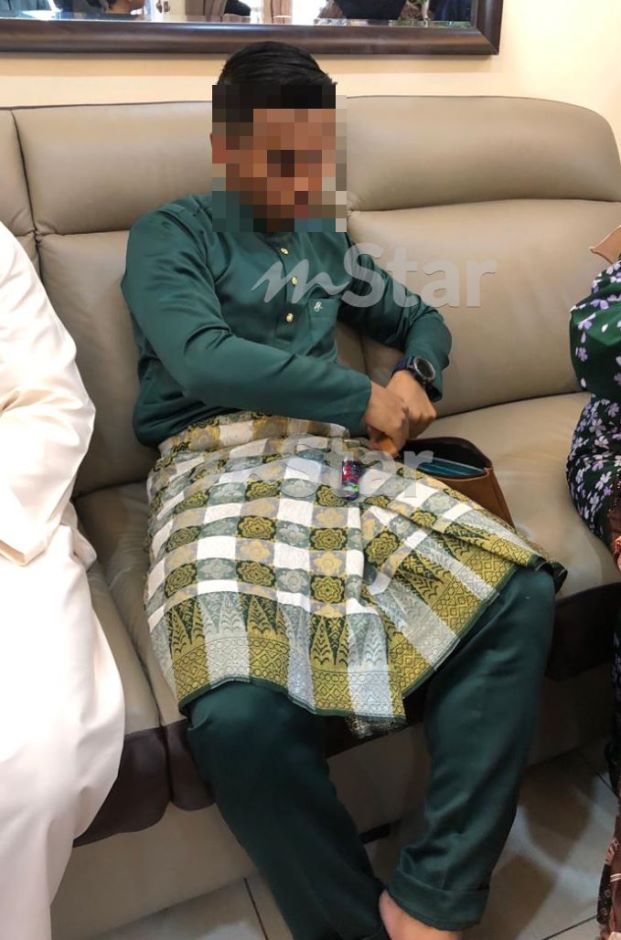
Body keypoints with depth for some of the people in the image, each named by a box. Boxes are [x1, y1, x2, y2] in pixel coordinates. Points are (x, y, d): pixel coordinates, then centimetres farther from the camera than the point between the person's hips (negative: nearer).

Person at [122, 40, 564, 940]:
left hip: (343, 462, 5)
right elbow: (202, 358, -11)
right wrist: (364, 396, -5)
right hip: (220, 471, -5)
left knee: (520, 596, -22)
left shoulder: (325, 240, 25)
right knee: (239, 714, -34)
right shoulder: (170, 235, 8)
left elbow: (421, 319, 34)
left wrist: (415, 375, 9)